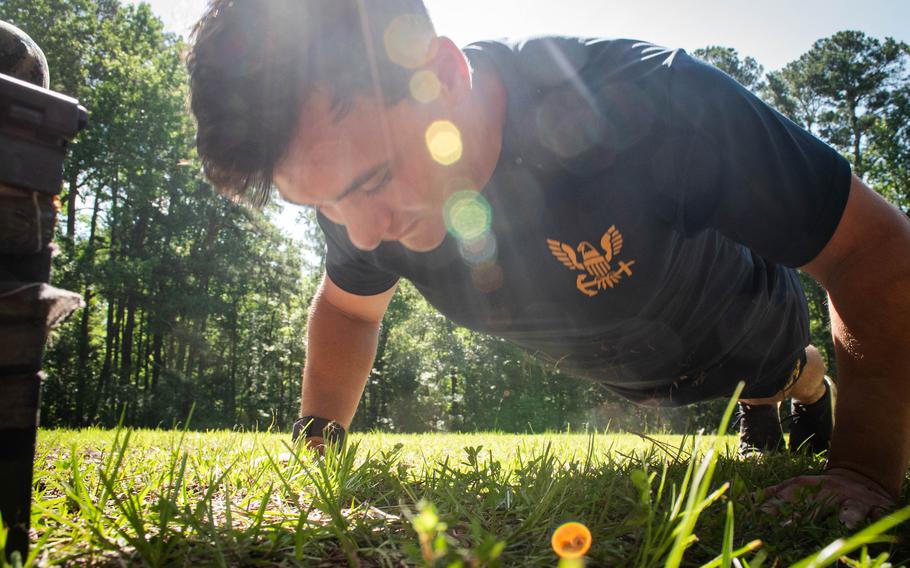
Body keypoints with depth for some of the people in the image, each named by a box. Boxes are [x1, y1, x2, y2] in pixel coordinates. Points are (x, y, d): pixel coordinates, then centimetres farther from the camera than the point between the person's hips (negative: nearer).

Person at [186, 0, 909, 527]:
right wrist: (316, 440, -16)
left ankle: (805, 386, 55)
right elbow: (347, 308, -5)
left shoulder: (645, 102, -44)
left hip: (753, 345, -3)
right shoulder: (360, 163, -27)